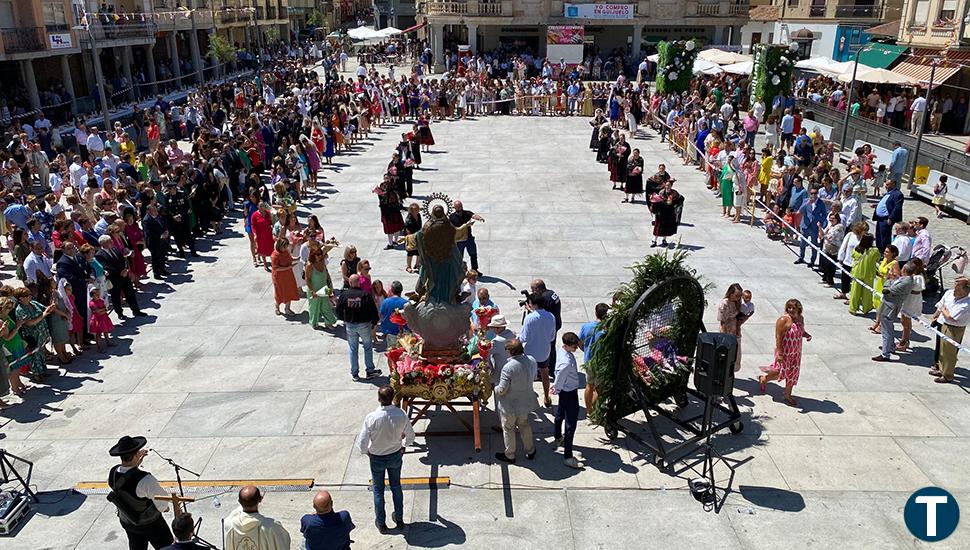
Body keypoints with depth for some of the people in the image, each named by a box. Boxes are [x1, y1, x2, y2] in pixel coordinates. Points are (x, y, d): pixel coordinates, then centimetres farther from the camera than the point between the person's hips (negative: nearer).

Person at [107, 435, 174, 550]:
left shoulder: (113, 473, -17)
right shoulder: (145, 479, -38)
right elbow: (162, 500, -25)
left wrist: (138, 460, 8)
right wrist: (163, 507, -3)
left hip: (127, 522, 6)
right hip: (150, 524, -6)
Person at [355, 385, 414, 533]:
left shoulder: (371, 418, -30)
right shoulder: (401, 415, -22)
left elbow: (361, 444, -22)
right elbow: (410, 436, -6)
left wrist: (367, 452, -1)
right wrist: (403, 447, 13)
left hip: (377, 458, -2)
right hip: (395, 456, 2)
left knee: (378, 490, 19)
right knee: (396, 486, 24)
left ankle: (381, 523, 34)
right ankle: (399, 519, 39)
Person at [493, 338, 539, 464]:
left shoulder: (508, 367, -32)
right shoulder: (531, 361, -13)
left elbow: (502, 390, -26)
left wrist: (495, 389, -4)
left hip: (510, 405, -6)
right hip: (526, 402, 6)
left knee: (508, 429, 17)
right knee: (525, 425, 28)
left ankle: (509, 456, 33)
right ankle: (530, 451, 41)